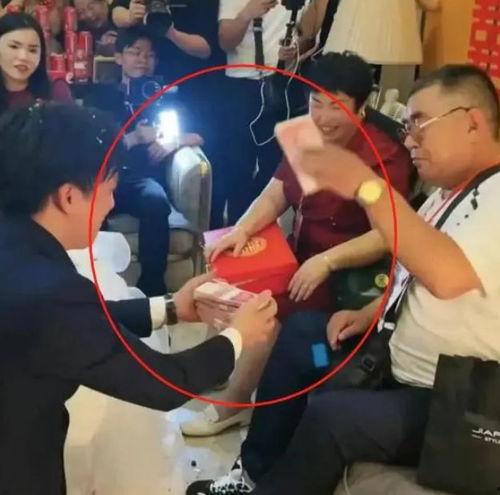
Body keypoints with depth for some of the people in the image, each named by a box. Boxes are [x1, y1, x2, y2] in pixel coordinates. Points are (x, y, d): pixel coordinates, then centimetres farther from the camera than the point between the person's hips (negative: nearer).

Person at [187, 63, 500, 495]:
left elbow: (445, 276, -39)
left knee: (329, 415, -27)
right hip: (398, 362, 10)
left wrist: (366, 185, -35)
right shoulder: (451, 191, 8)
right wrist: (371, 313, 4)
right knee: (300, 333, 11)